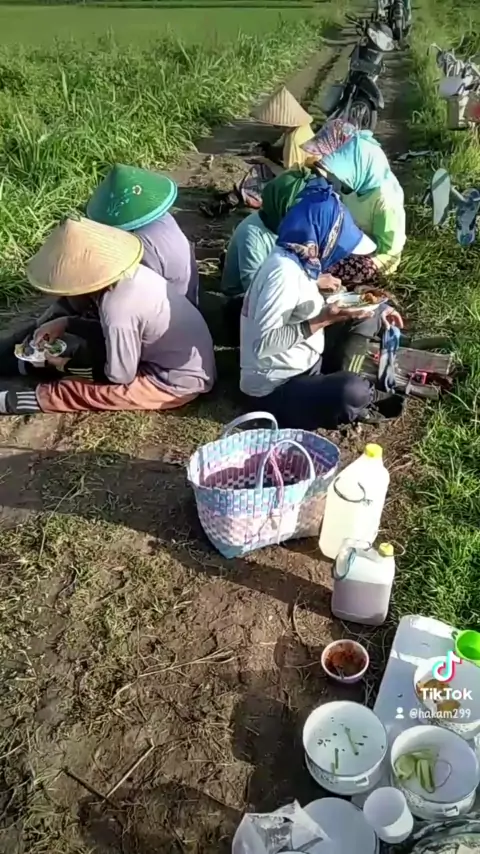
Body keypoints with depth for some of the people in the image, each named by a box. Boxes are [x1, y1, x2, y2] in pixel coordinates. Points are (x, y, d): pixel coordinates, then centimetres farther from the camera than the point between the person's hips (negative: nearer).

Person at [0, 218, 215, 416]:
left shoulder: (119, 312, -30)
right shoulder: (127, 273, -6)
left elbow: (119, 376, -16)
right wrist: (66, 323, 5)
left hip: (179, 383, -8)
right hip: (190, 364, 8)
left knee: (87, 388, -9)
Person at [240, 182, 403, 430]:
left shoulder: (300, 261, 4)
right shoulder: (284, 272, -24)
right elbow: (262, 344, -30)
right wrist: (323, 320, -28)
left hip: (306, 365, 10)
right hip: (275, 387, -9)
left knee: (368, 316, 7)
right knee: (354, 392, -32)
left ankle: (339, 383, -1)